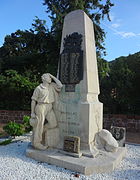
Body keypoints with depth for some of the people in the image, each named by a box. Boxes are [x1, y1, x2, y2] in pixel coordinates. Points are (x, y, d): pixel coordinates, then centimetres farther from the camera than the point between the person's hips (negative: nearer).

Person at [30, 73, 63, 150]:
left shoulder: (52, 86, 10)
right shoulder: (38, 88, -4)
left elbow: (60, 85, -6)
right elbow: (33, 100, -2)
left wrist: (52, 76, -1)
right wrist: (32, 113, -5)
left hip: (50, 107, 5)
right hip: (41, 107, -5)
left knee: (53, 124, -5)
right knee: (39, 125, 1)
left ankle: (38, 131, 18)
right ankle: (36, 143, 17)